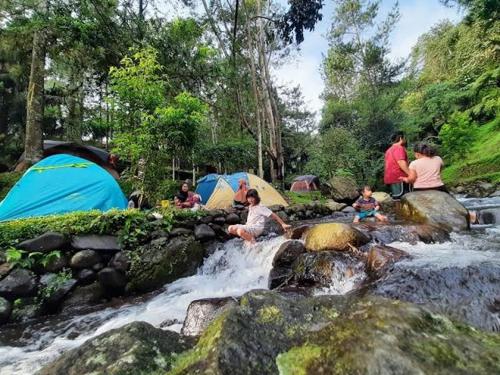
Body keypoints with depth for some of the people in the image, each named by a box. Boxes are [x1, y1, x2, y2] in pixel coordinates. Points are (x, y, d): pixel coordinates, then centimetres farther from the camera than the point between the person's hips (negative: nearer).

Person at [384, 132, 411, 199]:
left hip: (391, 178, 10)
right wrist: (410, 174, -24)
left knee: (395, 198, 10)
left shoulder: (389, 149, 20)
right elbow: (401, 162, -23)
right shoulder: (399, 148, -10)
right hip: (399, 178, -10)